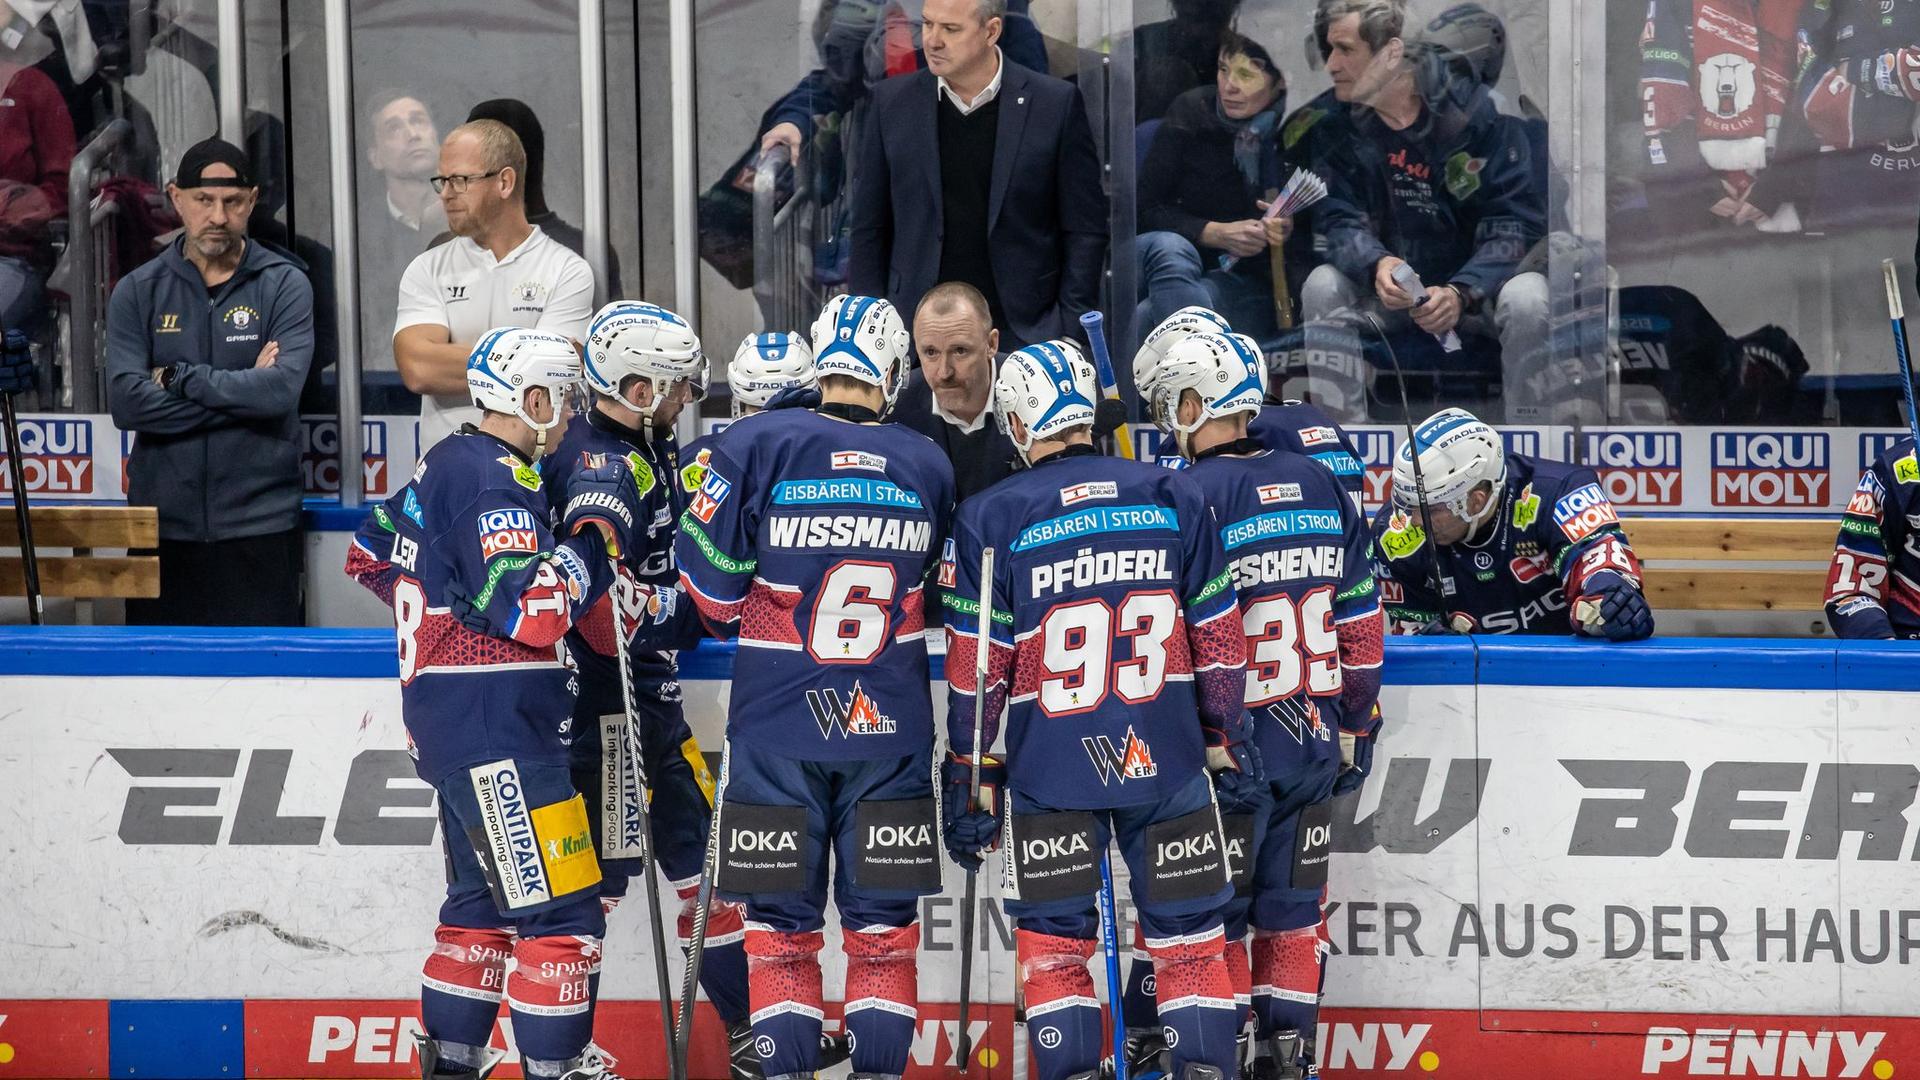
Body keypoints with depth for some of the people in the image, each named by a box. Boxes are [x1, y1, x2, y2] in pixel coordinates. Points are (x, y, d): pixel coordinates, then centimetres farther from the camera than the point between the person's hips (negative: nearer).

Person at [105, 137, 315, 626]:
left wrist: (179, 379, -9)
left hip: (259, 526, -2)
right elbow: (126, 402, -8)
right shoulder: (137, 292, 6)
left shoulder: (284, 285, 2)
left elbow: (282, 389, -14)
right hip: (163, 525, 2)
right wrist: (243, 389, -9)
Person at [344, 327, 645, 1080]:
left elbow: (371, 555, 25)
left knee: (486, 901, 19)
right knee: (561, 914, -10)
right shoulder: (495, 482, -17)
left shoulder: (449, 464, 13)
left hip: (453, 726, 11)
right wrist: (596, 527, -17)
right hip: (494, 731, -11)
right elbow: (533, 614, -24)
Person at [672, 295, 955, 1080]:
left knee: (781, 913, 8)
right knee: (883, 916, 11)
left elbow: (710, 582, -5)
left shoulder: (755, 447, -10)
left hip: (776, 727, -2)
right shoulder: (929, 467, 0)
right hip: (890, 729, 2)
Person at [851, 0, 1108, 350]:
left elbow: (1086, 231, 2)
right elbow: (868, 229, 10)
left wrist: (1068, 330, -4)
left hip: (1023, 332, -2)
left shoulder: (1056, 104, -1)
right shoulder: (893, 101, 6)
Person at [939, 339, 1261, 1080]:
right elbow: (1218, 639, 6)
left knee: (1055, 943, 9)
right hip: (1166, 761, 2)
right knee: (1189, 936, 10)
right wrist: (1228, 738, 17)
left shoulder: (993, 518, -5)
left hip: (1050, 771, -2)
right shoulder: (1175, 498, 2)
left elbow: (977, 672, -3)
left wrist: (971, 783, 4)